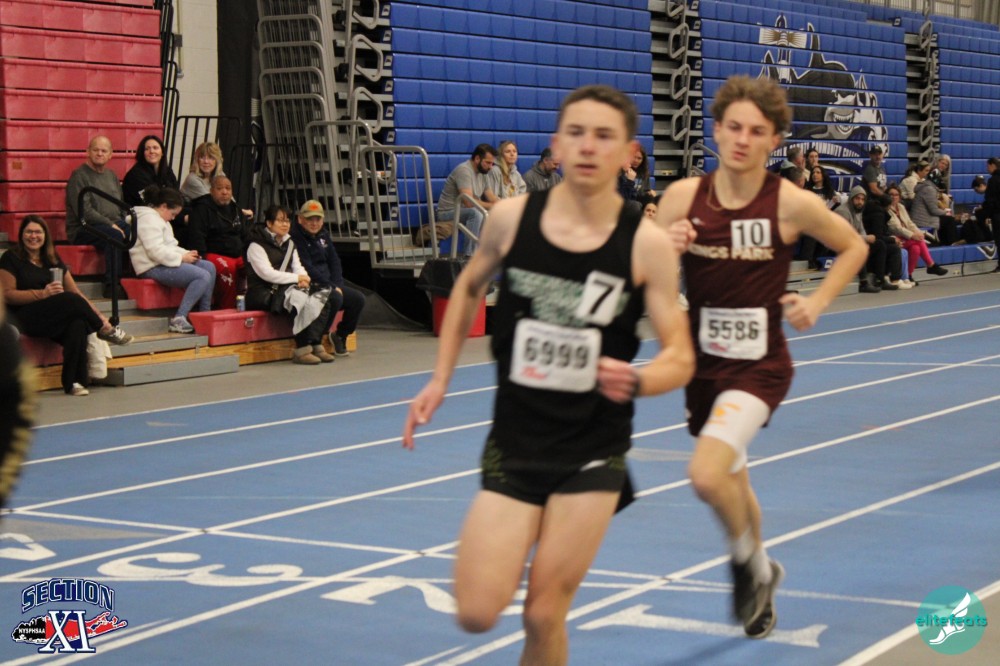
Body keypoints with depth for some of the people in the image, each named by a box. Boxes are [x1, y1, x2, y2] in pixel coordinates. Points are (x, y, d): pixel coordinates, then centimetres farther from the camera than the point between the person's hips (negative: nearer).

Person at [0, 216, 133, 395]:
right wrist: (42, 294, -17)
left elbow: (76, 292, 14)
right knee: (70, 300, -32)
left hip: (58, 320, 5)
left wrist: (98, 314, 0)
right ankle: (105, 330, -10)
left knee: (78, 324, -33)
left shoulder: (53, 261, 20)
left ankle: (73, 381, -34)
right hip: (26, 318, -5)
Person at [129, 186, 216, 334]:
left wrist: (186, 254, 5)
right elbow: (156, 251, -23)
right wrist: (181, 258, -16)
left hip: (164, 262, 11)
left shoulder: (160, 219, 23)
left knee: (209, 267, 7)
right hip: (153, 268, -11)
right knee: (203, 276, -23)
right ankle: (178, 320, -25)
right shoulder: (148, 219, -13)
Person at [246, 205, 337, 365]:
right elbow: (267, 273, -15)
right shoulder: (257, 245, -5)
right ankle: (301, 350, -31)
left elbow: (298, 267, 12)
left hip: (288, 288, 8)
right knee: (301, 300, -34)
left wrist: (303, 278, -13)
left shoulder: (289, 244, 20)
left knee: (322, 298, -18)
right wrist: (296, 278, -17)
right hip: (264, 293, -8)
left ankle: (315, 344, -24)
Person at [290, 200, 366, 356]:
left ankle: (340, 335, 15)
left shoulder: (323, 235, 14)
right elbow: (307, 268, -19)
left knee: (358, 298, -4)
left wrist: (337, 285, -3)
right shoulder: (295, 237, -13)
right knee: (335, 298, -32)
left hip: (329, 283, 9)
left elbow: (334, 261, 14)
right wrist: (331, 287, -18)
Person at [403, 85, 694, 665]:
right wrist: (441, 380, 12)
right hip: (513, 445, 2)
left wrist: (636, 381, -29)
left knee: (544, 616, -3)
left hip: (593, 453, -2)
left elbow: (680, 359, -7)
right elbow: (469, 288, 15)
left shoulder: (647, 243, -10)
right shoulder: (512, 218, -5)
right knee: (476, 614, -5)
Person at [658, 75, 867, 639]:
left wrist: (816, 303, -5)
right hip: (703, 360, 4)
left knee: (707, 475, -23)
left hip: (760, 365, -4)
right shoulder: (683, 197, -6)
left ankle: (750, 564, 7)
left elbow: (853, 247, 6)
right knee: (731, 484, 20)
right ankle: (760, 579, 48)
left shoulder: (793, 204, -12)